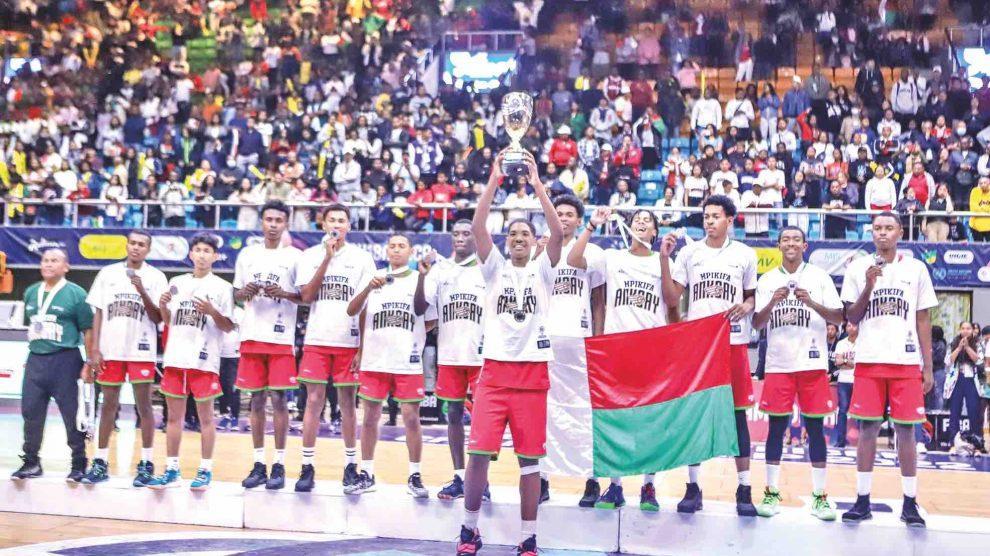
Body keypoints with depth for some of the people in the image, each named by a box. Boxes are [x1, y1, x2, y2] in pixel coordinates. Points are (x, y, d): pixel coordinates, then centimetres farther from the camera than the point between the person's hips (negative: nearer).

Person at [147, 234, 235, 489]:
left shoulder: (222, 287, 0)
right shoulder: (177, 282, 13)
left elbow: (228, 327, -1)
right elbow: (168, 321, 18)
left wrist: (212, 312, -19)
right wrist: (163, 307, -2)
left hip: (204, 361, -4)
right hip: (175, 358, 4)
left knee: (205, 416, 2)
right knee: (174, 415, 7)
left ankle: (205, 471, 8)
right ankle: (172, 470, 13)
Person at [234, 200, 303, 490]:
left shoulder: (295, 256, 1)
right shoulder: (247, 254, 12)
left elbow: (305, 296, 0)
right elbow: (236, 295, 16)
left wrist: (283, 293, -17)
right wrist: (246, 292, -6)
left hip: (281, 338, -3)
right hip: (252, 336, 3)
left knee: (278, 398, -4)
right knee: (256, 399, 5)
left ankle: (279, 465, 2)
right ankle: (259, 465, 10)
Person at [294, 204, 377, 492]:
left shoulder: (362, 258, 5)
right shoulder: (310, 256, 7)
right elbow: (306, 296, -5)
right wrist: (327, 258, -10)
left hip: (350, 341, 0)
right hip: (317, 339, 0)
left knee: (348, 402, 5)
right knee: (313, 401, -1)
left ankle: (351, 465, 13)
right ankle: (307, 467, 3)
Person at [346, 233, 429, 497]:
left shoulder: (418, 278, 6)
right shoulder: (372, 278, 11)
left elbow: (420, 310, -11)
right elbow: (351, 311, 1)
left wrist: (422, 276, -25)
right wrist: (368, 288, -16)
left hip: (408, 362, -2)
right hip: (374, 360, 2)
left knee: (411, 418, -1)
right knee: (370, 417, 5)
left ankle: (415, 476, 7)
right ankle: (366, 475, 14)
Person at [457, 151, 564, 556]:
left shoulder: (542, 270, 8)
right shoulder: (495, 268, 9)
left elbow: (558, 233, -8)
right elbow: (477, 227, -5)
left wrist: (537, 183, -8)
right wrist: (495, 179, -8)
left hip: (533, 372, 0)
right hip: (495, 369, 0)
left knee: (530, 459, 2)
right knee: (479, 451, -5)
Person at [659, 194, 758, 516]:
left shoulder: (745, 255, 6)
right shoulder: (689, 252, 7)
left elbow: (752, 297, 15)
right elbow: (672, 299, 3)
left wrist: (746, 307, -8)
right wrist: (664, 258, -6)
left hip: (733, 342, -1)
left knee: (737, 414, 1)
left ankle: (744, 489, 6)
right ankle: (692, 487, 11)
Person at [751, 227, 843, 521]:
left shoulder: (819, 277, 5)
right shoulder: (767, 280, 8)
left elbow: (839, 317, -1)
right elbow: (757, 323, 5)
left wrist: (811, 303, -16)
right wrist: (772, 303, -14)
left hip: (812, 363, -1)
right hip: (778, 364, 1)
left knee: (815, 427, 1)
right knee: (776, 427, 2)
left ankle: (819, 495, 6)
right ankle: (772, 492, 9)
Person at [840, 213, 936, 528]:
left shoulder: (916, 269, 8)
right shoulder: (858, 268, 7)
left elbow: (923, 320, 8)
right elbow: (851, 318, 5)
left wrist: (928, 367, 4)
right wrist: (869, 287, -11)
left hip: (906, 362, 0)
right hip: (869, 360, 0)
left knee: (905, 430, 1)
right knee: (867, 428, 1)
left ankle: (910, 503, 7)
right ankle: (862, 500, 7)